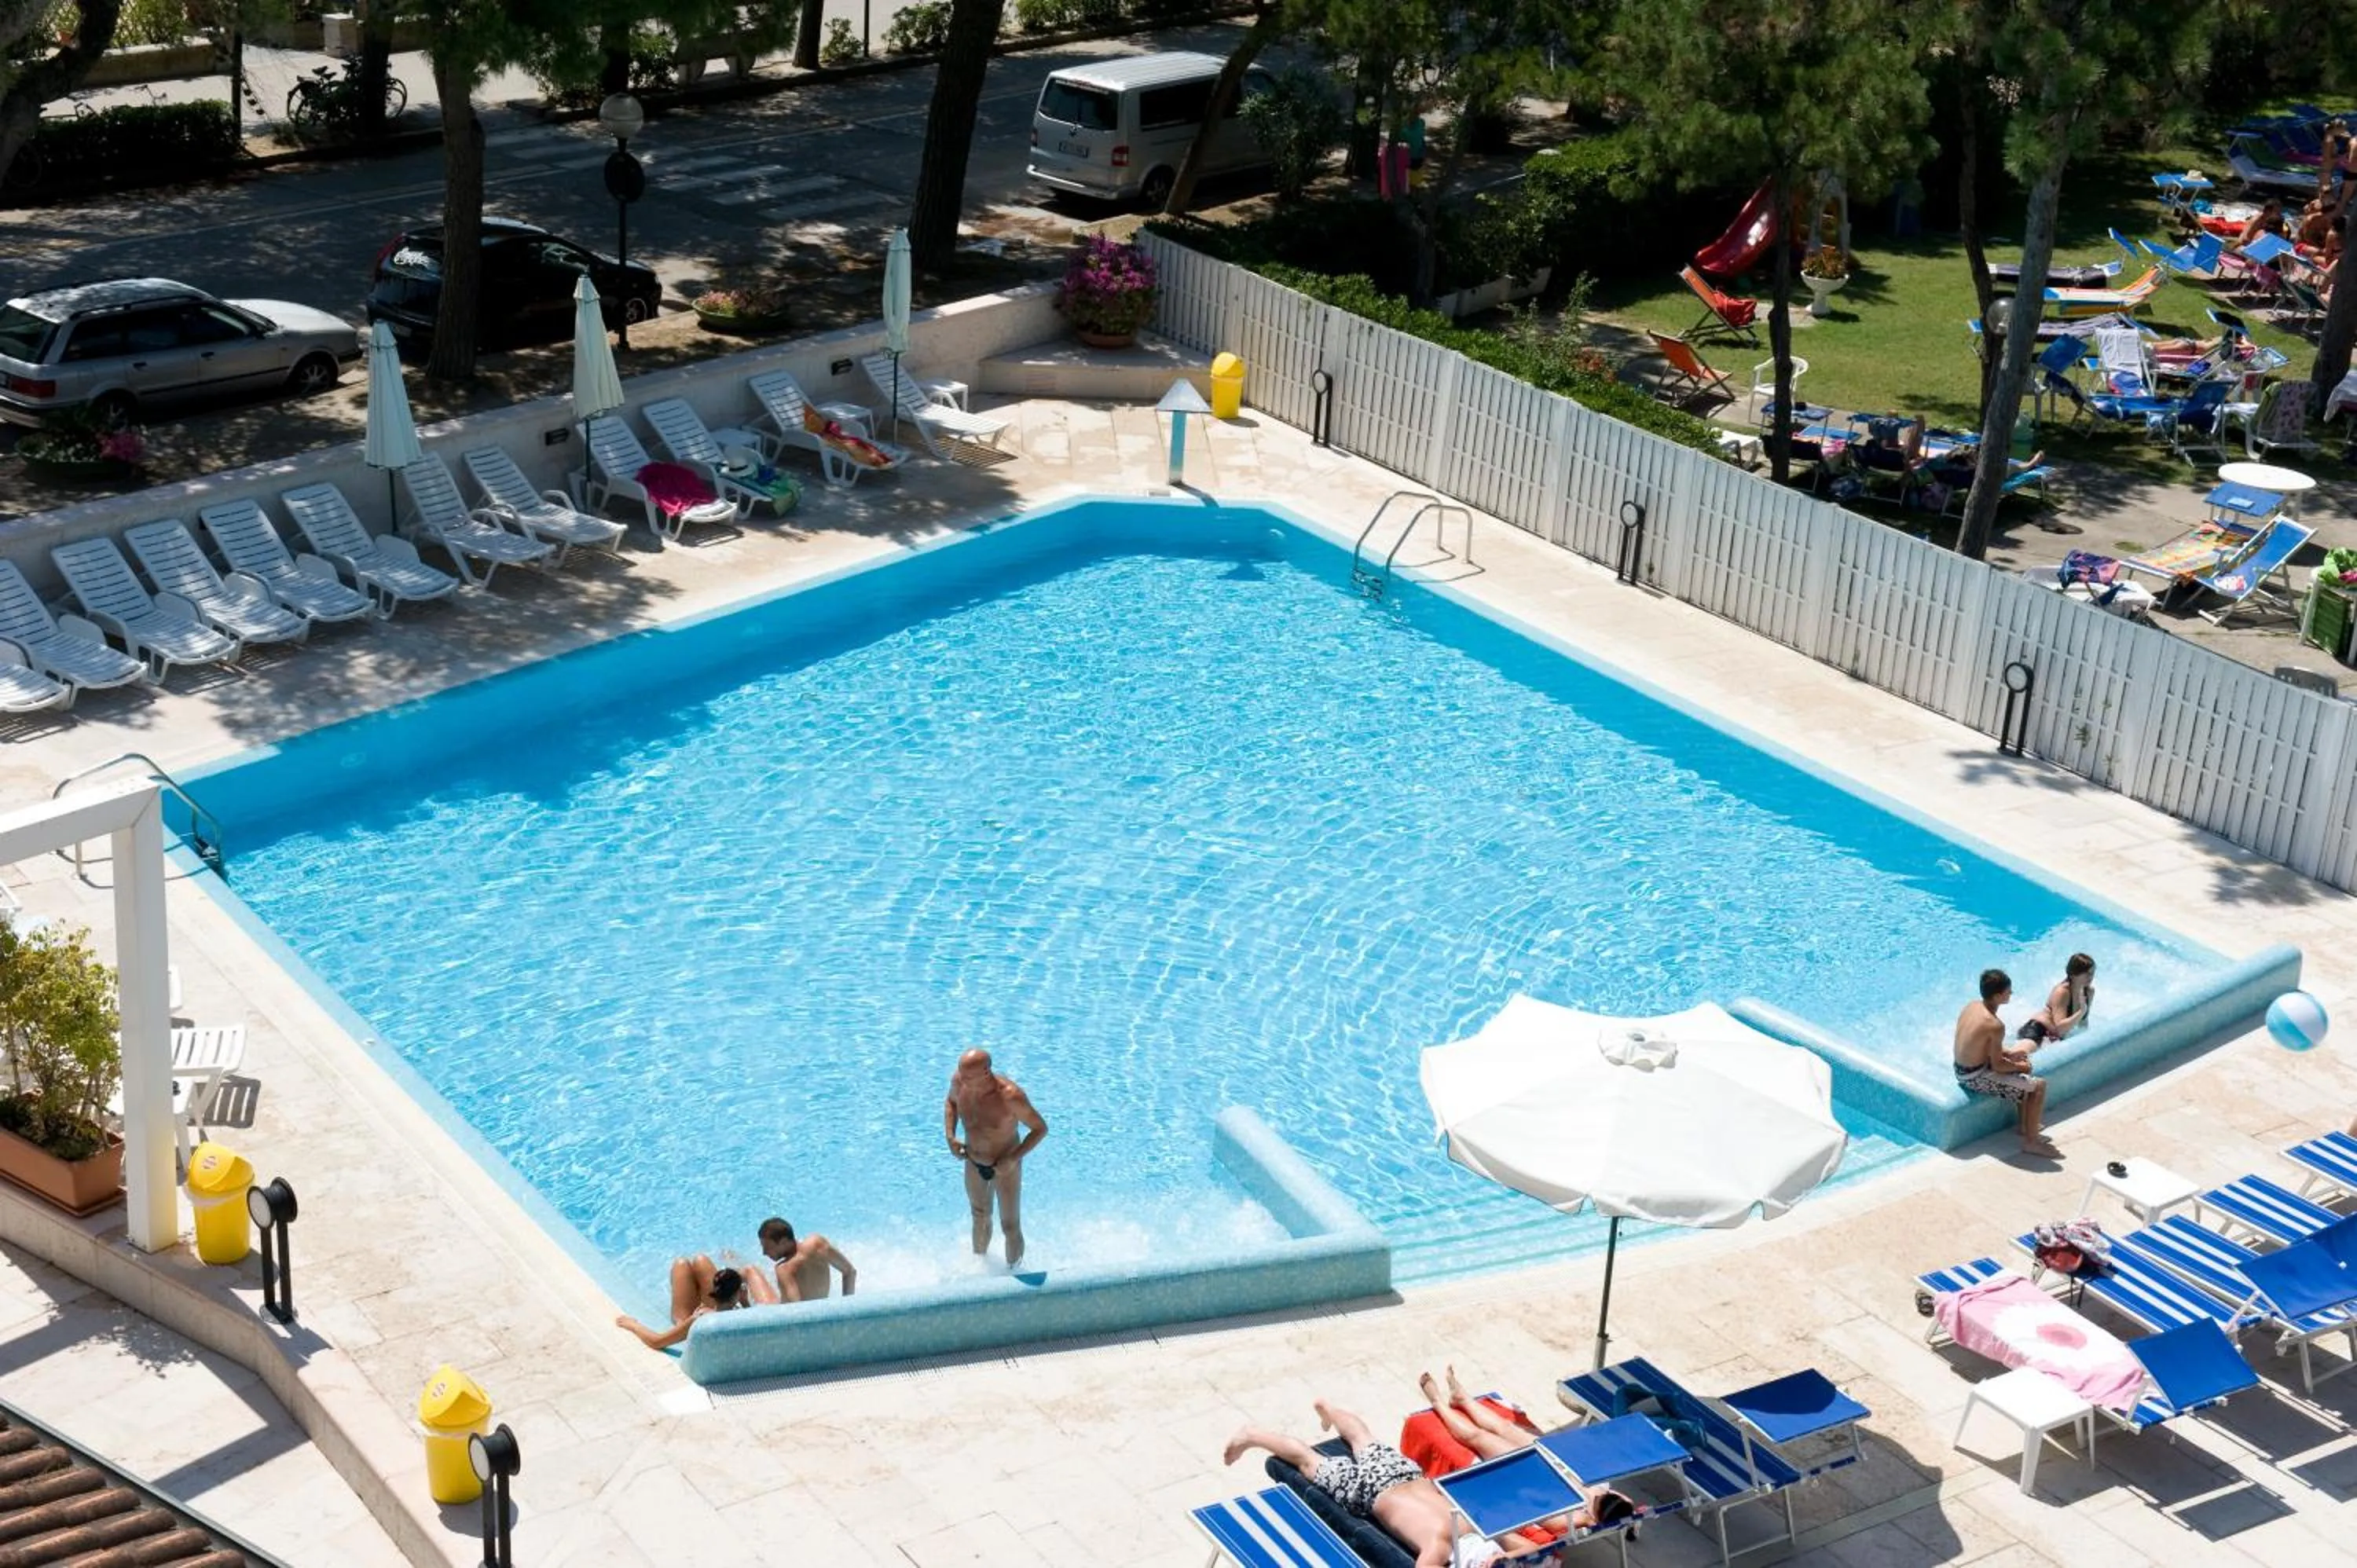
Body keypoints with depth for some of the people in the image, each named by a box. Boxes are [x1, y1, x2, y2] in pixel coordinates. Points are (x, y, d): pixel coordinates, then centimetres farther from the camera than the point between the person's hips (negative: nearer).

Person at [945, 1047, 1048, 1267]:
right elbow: (951, 1102, 5)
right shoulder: (959, 1082, -21)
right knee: (980, 1218, 27)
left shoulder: (1010, 1096, -36)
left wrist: (1013, 1158, -27)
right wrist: (950, 1136, -9)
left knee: (1010, 1229, 11)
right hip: (973, 1164, 5)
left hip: (1004, 1168, -5)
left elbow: (1041, 1128, -22)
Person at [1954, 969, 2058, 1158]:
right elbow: (1997, 1066, -20)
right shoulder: (1995, 1025, -27)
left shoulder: (1971, 1006, -1)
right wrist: (2020, 1067, -2)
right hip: (1977, 1079, -9)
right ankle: (2031, 1142, 5)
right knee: (2039, 1086, -4)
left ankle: (2023, 1125, 34)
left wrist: (2008, 1053, 8)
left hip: (1961, 1071, 9)